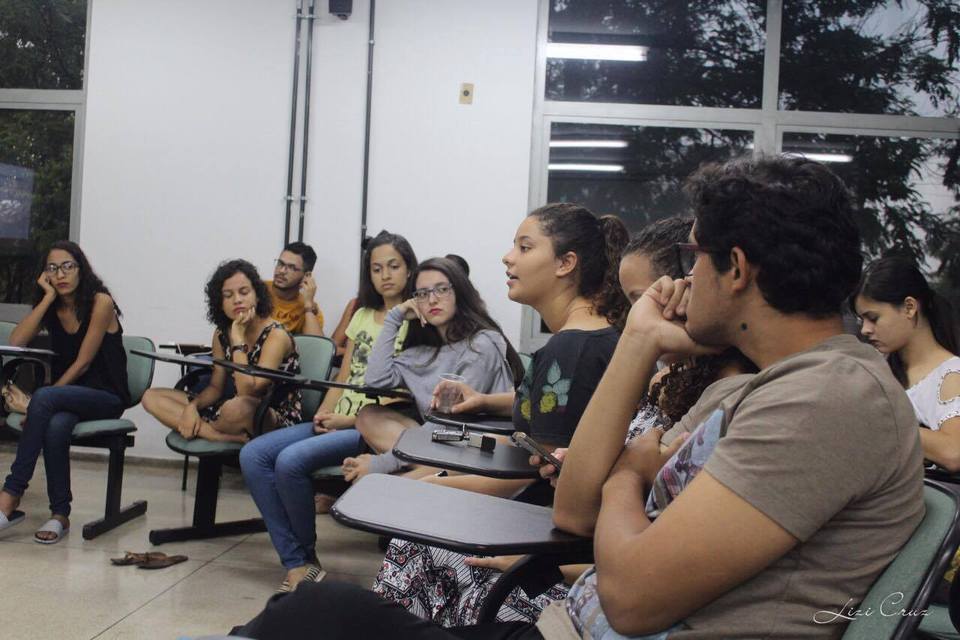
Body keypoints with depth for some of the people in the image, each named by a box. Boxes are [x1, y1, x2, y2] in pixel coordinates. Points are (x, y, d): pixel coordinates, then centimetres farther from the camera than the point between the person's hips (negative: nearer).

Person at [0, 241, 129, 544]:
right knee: (56, 425, -34)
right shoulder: (51, 308, 10)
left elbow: (83, 363, -13)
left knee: (44, 397, -34)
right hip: (66, 396, 4)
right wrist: (49, 297, -8)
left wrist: (41, 404, -18)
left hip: (105, 397, -4)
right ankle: (60, 514, -25)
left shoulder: (100, 301, -8)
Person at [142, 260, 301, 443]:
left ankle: (201, 430, -11)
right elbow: (215, 387, 11)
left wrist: (238, 339, -20)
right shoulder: (222, 333, 6)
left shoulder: (276, 335, -14)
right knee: (152, 397, -1)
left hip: (279, 419, -8)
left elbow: (248, 392, -24)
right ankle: (232, 438, -17)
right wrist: (192, 406, -10)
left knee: (237, 408, -45)